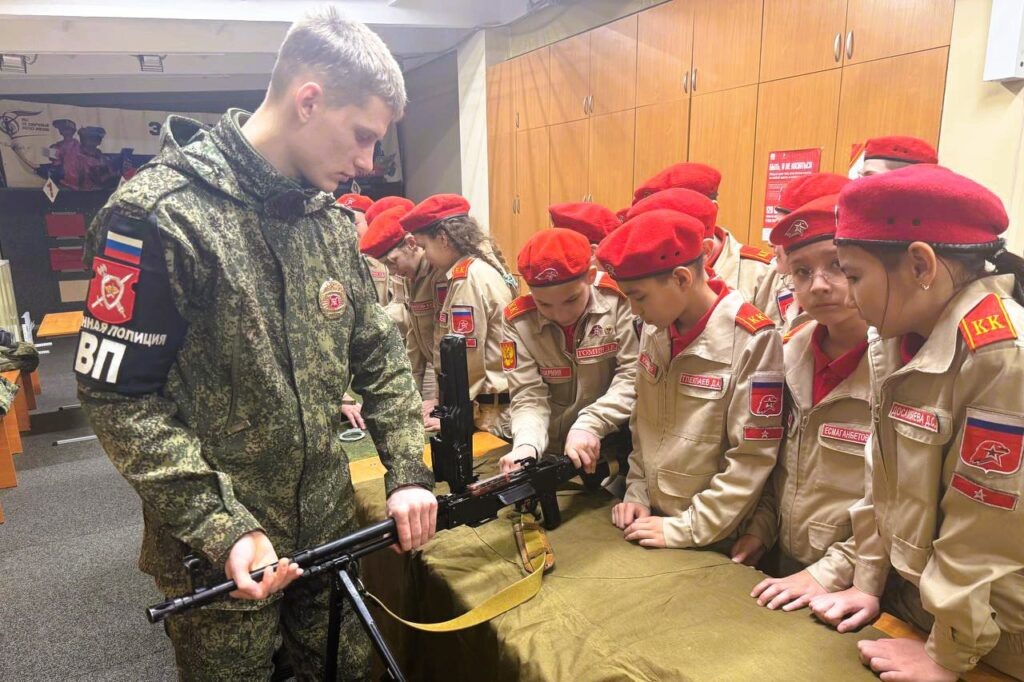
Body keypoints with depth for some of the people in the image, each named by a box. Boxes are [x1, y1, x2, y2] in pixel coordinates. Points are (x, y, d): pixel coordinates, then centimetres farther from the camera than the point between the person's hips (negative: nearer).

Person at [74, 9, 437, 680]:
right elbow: (118, 396, -17)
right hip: (220, 553, -5)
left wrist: (408, 472, -3)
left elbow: (380, 355, 6)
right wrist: (222, 529, -22)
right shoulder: (160, 215, -17)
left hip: (329, 529, 6)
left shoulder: (333, 221, 2)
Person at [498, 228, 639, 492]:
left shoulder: (619, 298, -15)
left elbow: (635, 374, -17)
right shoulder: (519, 321, -8)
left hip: (617, 445, -2)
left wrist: (589, 424, -29)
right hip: (555, 455, 3)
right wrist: (527, 445, -32)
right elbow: (529, 397, -12)